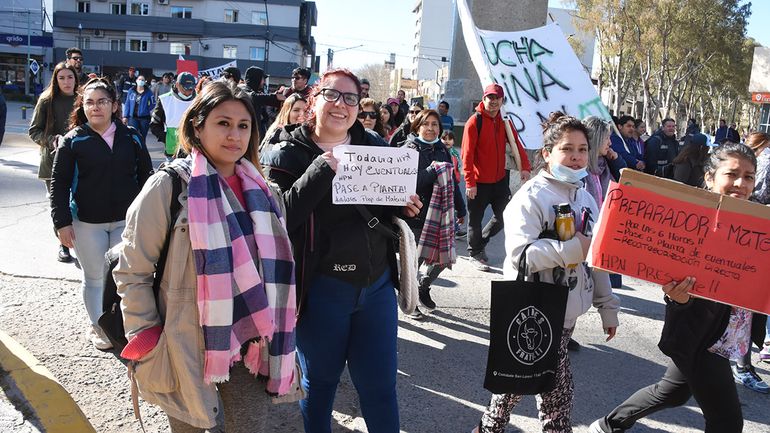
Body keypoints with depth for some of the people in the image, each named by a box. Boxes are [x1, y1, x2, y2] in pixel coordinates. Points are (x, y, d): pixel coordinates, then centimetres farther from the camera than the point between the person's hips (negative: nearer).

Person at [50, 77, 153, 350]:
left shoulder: (131, 138, 1)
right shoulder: (73, 141, -4)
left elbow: (145, 175, 7)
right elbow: (59, 183, -3)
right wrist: (62, 222, -8)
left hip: (126, 220, 1)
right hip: (87, 223, -1)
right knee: (94, 277, 11)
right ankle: (97, 327, 30)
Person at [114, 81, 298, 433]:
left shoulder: (261, 192, 4)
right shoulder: (168, 186, -11)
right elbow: (131, 272, -7)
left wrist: (276, 335, 12)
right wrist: (148, 342, -9)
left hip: (249, 347, 4)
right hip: (188, 347, -3)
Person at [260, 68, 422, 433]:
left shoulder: (374, 145, 6)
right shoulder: (288, 154, -5)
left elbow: (391, 203, 17)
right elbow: (280, 217, -18)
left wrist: (405, 207, -6)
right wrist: (321, 169, -24)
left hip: (377, 283, 3)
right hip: (320, 289, -2)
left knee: (380, 385, 12)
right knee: (319, 382, 17)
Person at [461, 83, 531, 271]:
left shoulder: (504, 122, 8)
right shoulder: (475, 121, -11)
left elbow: (516, 145, 5)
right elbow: (467, 153, -14)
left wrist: (524, 167, -12)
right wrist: (470, 182, -19)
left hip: (500, 180, 6)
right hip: (479, 182, -6)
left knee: (504, 216, 11)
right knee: (475, 220, 6)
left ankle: (480, 242, 31)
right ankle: (475, 253, 24)